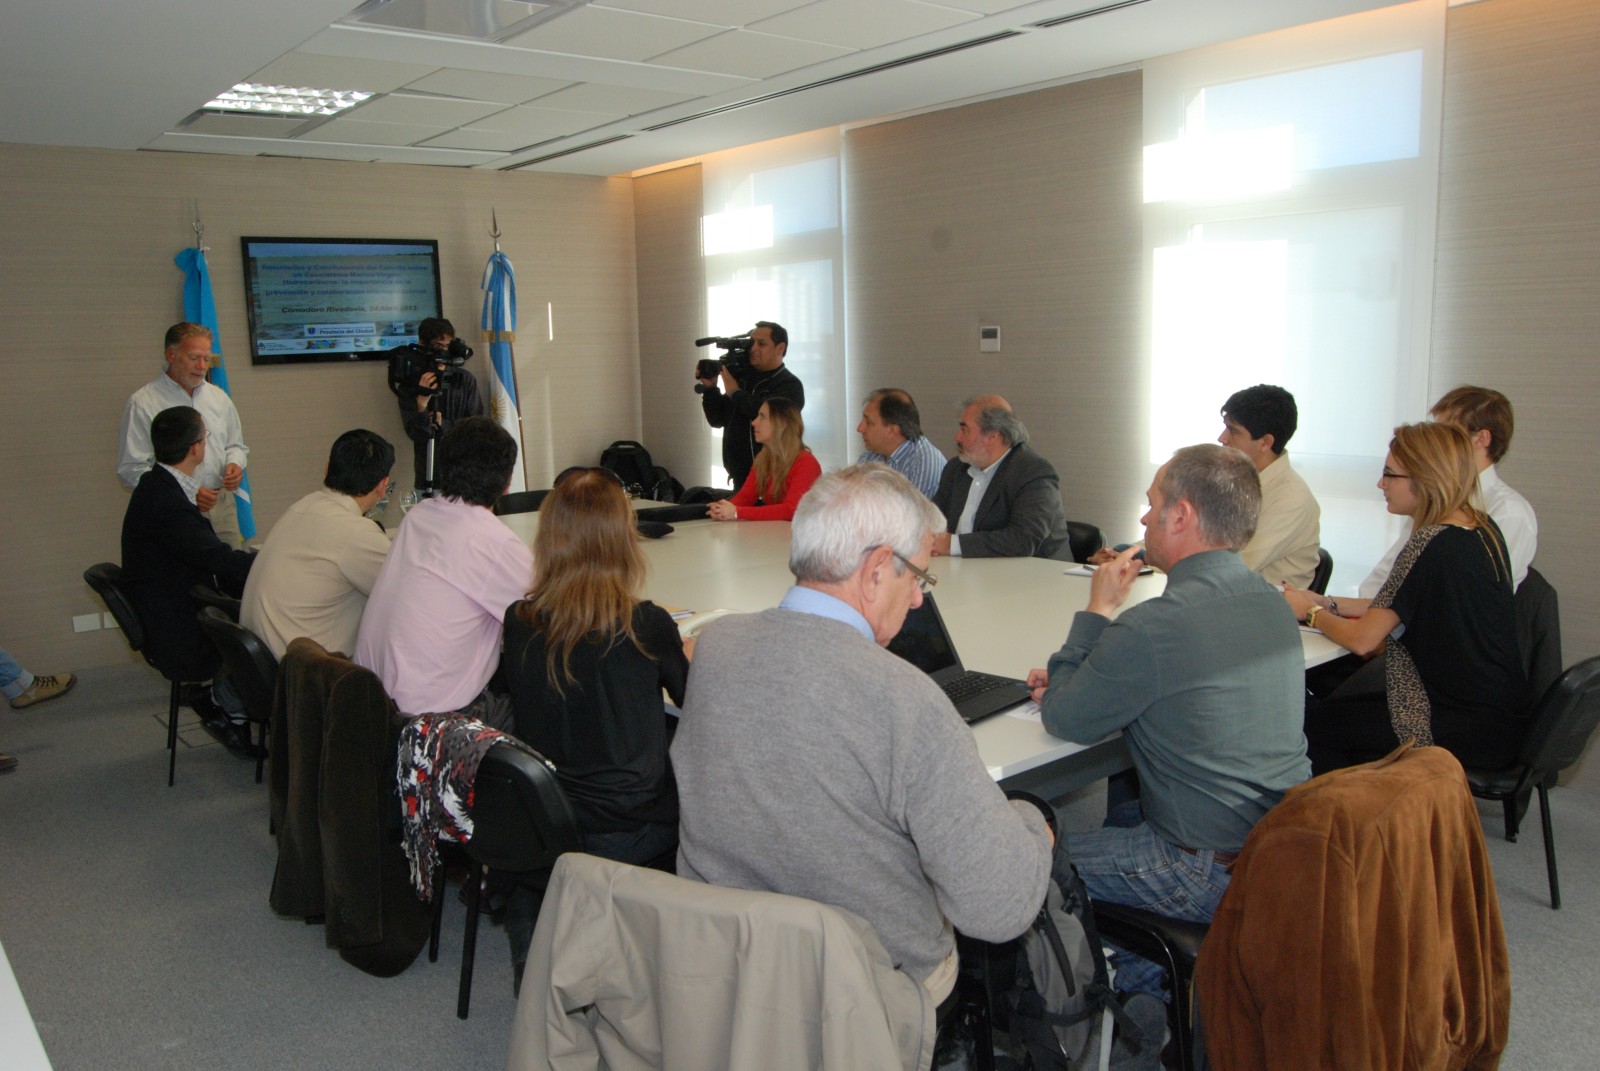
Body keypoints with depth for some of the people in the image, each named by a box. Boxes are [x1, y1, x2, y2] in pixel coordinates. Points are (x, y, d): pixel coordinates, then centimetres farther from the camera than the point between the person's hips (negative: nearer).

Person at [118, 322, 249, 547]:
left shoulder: (219, 398, 13)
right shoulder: (142, 404, -4)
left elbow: (236, 445, 24)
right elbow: (130, 469, -8)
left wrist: (235, 463, 0)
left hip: (222, 507, 4)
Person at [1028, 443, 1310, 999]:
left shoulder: (1156, 626, -27)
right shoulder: (1270, 601, 3)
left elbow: (1064, 720, -14)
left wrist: (1098, 609, -7)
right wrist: (1077, 677, 4)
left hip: (1213, 871, -9)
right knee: (1121, 814, 29)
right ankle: (1144, 971, 37)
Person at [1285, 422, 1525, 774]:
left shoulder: (1432, 543, -22)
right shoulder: (1482, 529, 5)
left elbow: (1362, 640, -18)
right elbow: (1395, 609, 14)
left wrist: (1310, 612, 0)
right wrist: (1325, 603, 10)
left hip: (1470, 730, -9)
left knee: (1310, 719, -2)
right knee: (1338, 697, 18)